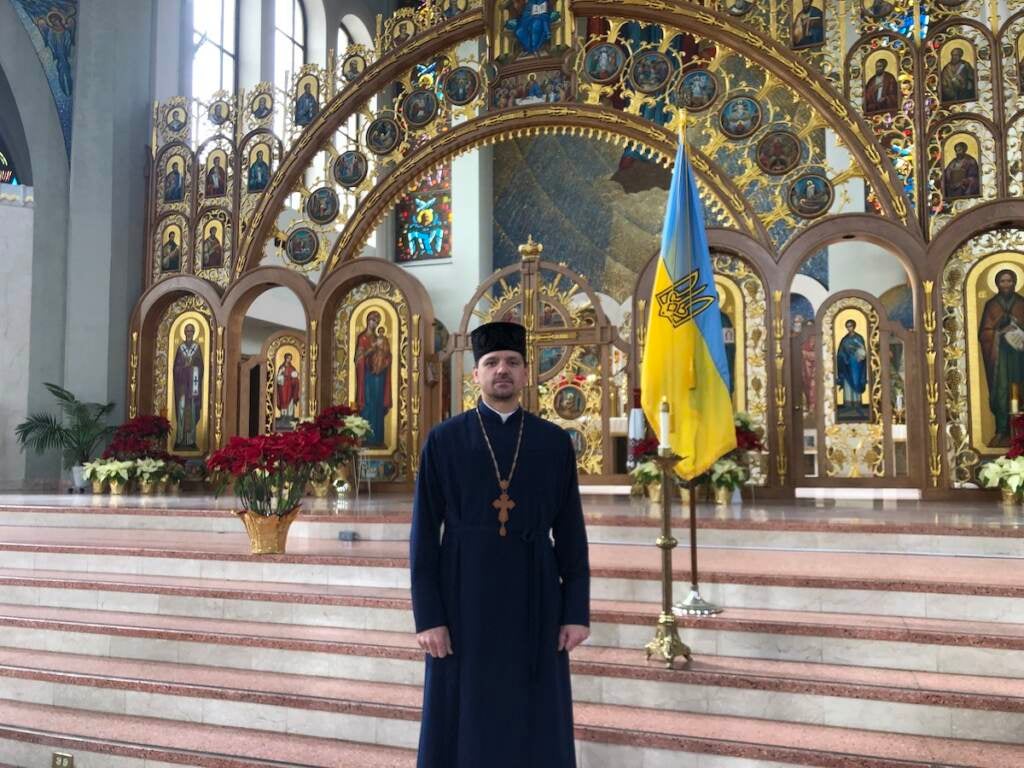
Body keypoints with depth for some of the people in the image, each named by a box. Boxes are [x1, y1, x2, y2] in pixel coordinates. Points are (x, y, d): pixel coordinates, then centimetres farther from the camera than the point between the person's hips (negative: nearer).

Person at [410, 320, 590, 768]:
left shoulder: (555, 442, 4)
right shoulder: (443, 440, -1)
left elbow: (571, 533, 4)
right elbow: (424, 533, -3)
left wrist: (578, 611, -1)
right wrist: (427, 616, -9)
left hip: (533, 600, 2)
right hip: (465, 597, -1)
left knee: (537, 726, 8)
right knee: (461, 724, 5)